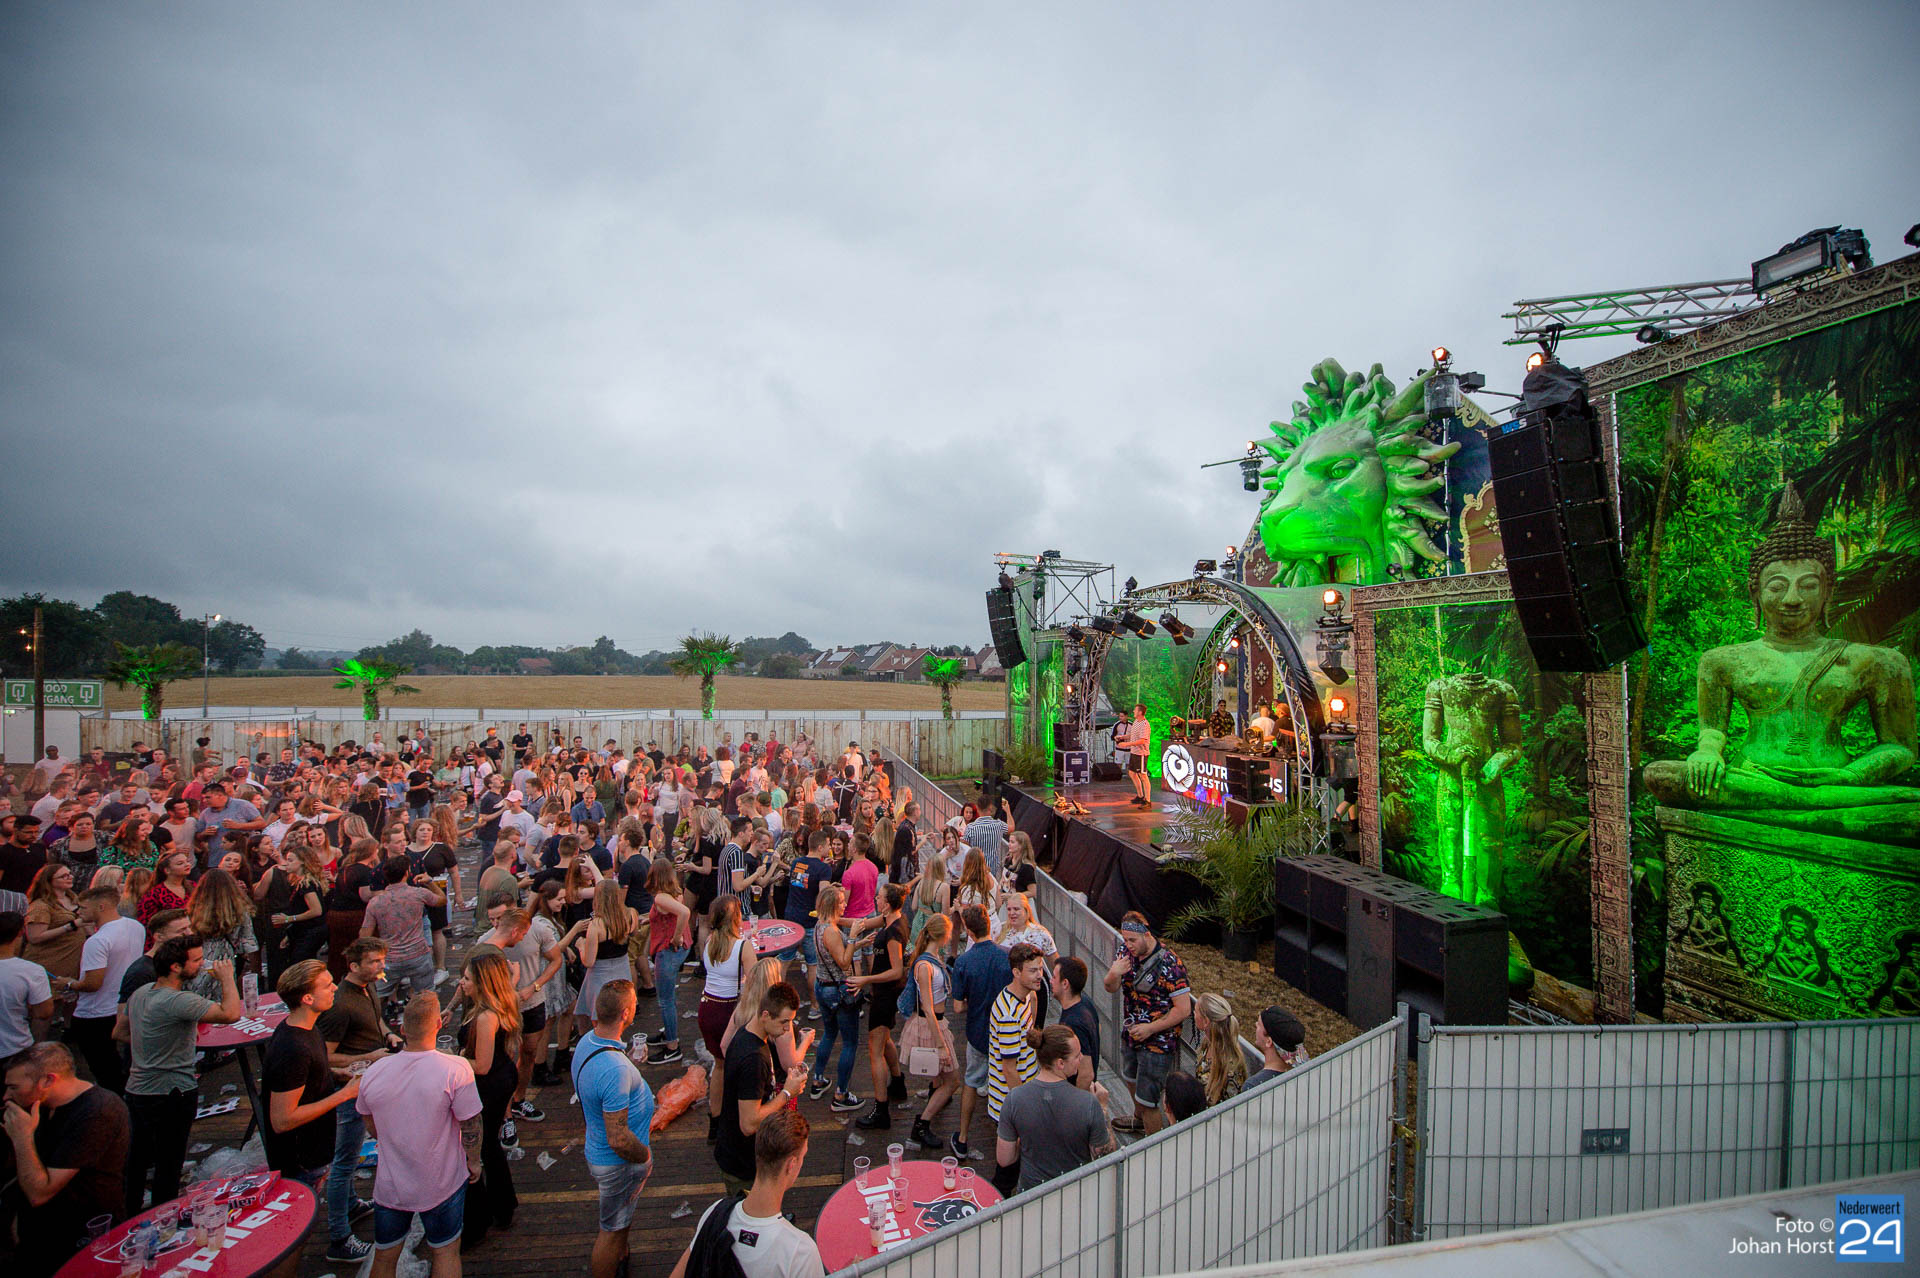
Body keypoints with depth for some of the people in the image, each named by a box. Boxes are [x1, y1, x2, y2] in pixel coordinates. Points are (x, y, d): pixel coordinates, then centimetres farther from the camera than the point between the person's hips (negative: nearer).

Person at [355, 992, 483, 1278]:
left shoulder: (373, 1072, -13)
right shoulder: (456, 1069, -25)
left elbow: (372, 1130, 5)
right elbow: (471, 1126, -17)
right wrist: (473, 1161, 2)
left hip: (389, 1187, 3)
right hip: (441, 1185, -3)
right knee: (446, 1253, 17)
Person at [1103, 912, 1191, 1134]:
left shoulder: (1170, 964, -26)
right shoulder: (1125, 951, -7)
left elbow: (1183, 1009, -23)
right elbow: (1111, 988, -1)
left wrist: (1150, 1029, -23)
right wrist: (1113, 975, -25)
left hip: (1157, 1040, -7)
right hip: (1130, 1033, 7)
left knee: (1147, 1099, 2)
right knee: (1131, 1079, 29)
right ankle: (1139, 1119, 57)